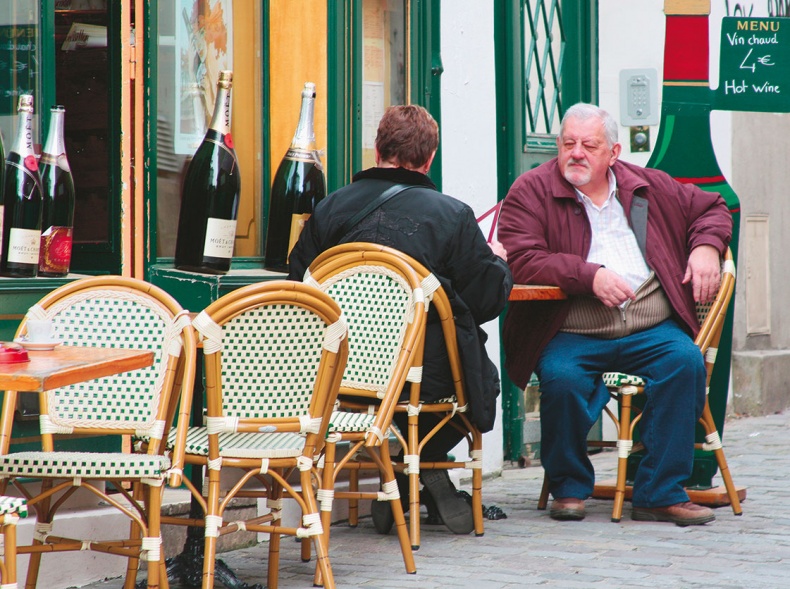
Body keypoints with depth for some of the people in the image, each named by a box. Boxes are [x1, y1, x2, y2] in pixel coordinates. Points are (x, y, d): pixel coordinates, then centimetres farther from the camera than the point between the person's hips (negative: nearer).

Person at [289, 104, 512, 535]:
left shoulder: (329, 210, 0)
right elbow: (488, 299, -3)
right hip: (430, 377, -4)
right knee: (482, 377, 28)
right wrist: (498, 262, 19)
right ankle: (425, 463, 16)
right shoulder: (451, 215, -8)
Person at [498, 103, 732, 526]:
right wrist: (590, 276, -21)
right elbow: (522, 262, -11)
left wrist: (706, 246, 5)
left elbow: (711, 208, 27)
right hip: (569, 336, -3)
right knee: (562, 377, -33)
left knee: (685, 360, -25)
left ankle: (660, 494, -19)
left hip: (651, 331, 3)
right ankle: (569, 487, -5)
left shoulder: (649, 187, 14)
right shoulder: (531, 191, 2)